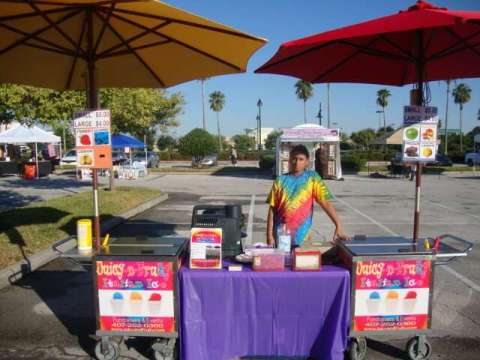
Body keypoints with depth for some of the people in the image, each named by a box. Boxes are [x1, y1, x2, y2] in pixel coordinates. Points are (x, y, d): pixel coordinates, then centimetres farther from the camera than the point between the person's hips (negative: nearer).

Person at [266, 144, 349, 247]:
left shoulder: (312, 178, 0)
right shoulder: (280, 180, 2)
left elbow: (326, 203, -6)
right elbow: (272, 209, 2)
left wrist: (339, 226, -15)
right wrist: (269, 236, -3)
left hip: (301, 238, -1)